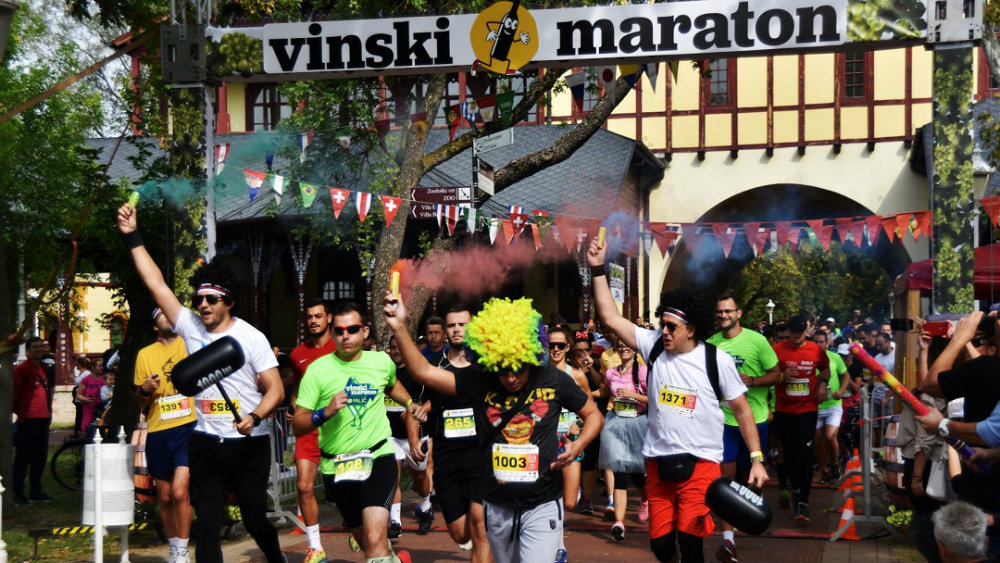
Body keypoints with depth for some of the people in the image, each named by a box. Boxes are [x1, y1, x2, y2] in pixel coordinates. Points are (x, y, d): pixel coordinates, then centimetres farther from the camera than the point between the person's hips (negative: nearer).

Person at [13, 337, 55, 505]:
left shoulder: (44, 368, 17)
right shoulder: (21, 369, -7)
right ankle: (18, 494, -2)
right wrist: (18, 412, -6)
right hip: (28, 420, -8)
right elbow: (15, 392, -8)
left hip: (43, 418, 8)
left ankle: (36, 491, 20)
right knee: (23, 457, -5)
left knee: (40, 457, 11)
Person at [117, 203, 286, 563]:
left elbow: (275, 389, -9)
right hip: (205, 445, 3)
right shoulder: (191, 327, 3)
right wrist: (133, 238, -3)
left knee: (255, 519, 6)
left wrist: (255, 416, -28)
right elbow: (157, 284, 1)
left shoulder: (251, 338, -6)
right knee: (207, 525, 0)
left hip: (248, 443, -3)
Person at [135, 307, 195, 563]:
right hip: (158, 431, 3)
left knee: (180, 492, -16)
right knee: (165, 498, 9)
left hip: (188, 427, -3)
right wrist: (145, 390, -7)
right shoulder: (145, 354, 10)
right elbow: (141, 402, 15)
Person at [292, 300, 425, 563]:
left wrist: (409, 403, 10)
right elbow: (298, 425, -8)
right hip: (337, 467, 1)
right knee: (365, 539, 20)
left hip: (378, 458, -1)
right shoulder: (318, 369, -7)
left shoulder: (382, 361, 1)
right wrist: (325, 412, -25)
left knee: (375, 541, -22)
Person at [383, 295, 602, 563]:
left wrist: (578, 445, -13)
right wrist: (399, 328, -21)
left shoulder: (553, 380, -6)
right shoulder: (480, 383, -6)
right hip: (497, 507, 3)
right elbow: (422, 371, -11)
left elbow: (593, 414, 6)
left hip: (542, 505, -3)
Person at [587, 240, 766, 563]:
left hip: (700, 463, -3)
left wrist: (757, 460, -1)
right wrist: (598, 269, -5)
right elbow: (611, 318, 0)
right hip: (658, 462, 3)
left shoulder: (717, 360, -6)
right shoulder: (654, 346, 1)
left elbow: (742, 409, 2)